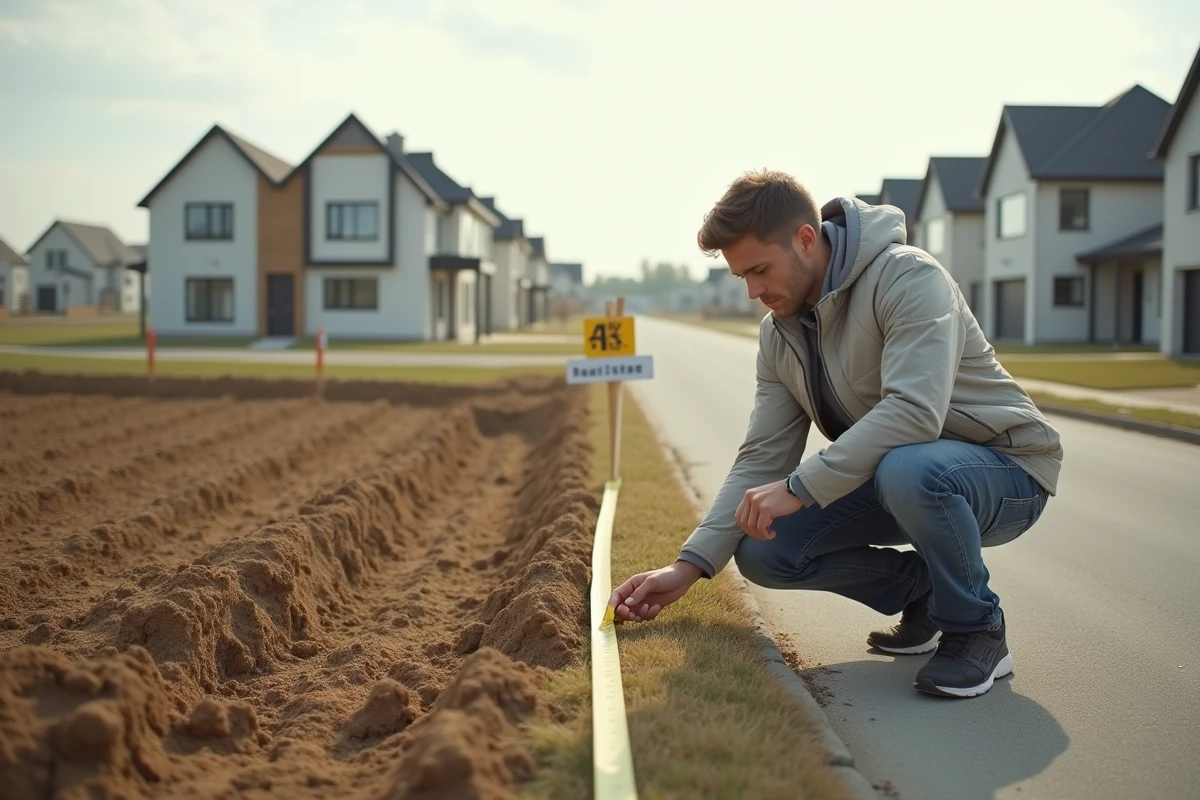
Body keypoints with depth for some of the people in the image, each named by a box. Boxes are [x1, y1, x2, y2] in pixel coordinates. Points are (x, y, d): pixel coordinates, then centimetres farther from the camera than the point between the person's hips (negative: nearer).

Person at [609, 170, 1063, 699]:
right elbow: (761, 460, -1)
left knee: (908, 468, -40)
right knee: (763, 552, -9)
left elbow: (914, 412, -36)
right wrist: (689, 566, -10)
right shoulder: (779, 335, 0)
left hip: (1006, 467, -7)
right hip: (890, 474, 7)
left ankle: (976, 629, -13)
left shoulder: (907, 277, -23)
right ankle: (921, 591, 11)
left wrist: (800, 486, -36)